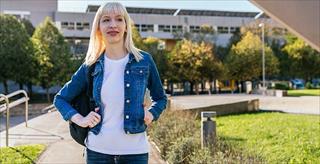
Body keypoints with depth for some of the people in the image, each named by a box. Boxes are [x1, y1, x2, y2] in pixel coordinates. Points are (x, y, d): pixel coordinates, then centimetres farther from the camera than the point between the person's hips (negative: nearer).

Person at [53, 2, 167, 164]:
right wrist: (79, 119, -4)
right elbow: (60, 98, 11)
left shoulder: (144, 60, -2)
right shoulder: (91, 66, 1)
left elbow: (160, 98, 12)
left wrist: (151, 114, -7)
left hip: (134, 150, -1)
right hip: (98, 150, 1)